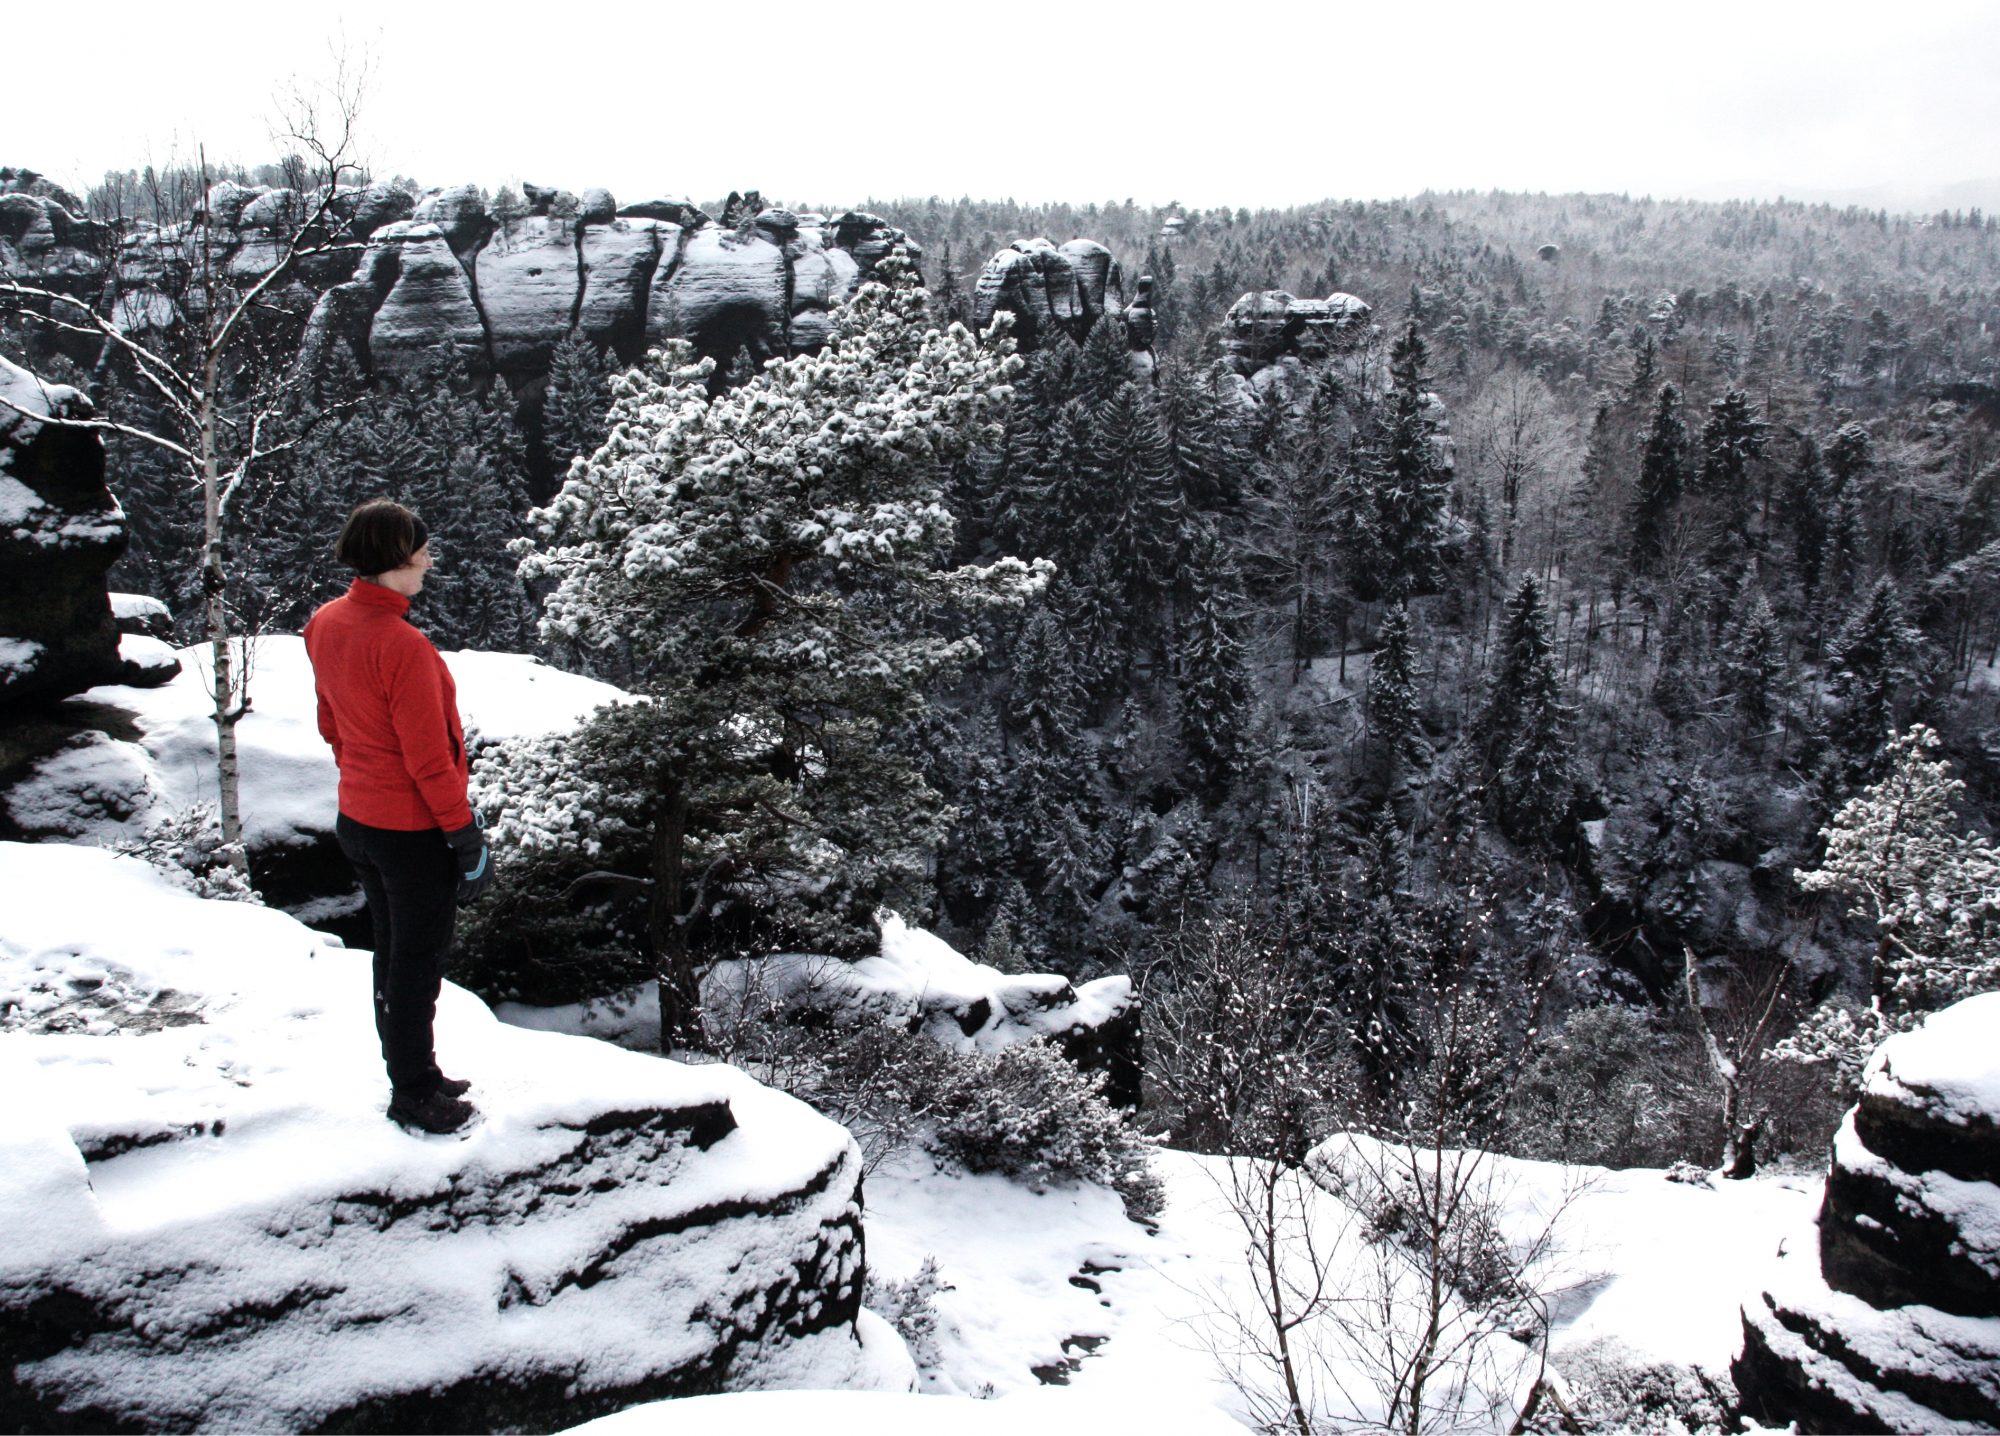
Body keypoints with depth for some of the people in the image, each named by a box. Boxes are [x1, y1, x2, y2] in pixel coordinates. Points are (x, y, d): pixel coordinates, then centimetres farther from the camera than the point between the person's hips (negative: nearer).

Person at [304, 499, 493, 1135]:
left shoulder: (326, 624, 1)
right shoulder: (401, 645, -26)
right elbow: (429, 758, -22)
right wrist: (465, 833, -14)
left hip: (358, 817, 9)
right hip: (413, 829, -9)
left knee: (391, 952, 20)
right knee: (418, 962, 6)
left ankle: (412, 1076, 35)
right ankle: (413, 1096, 20)